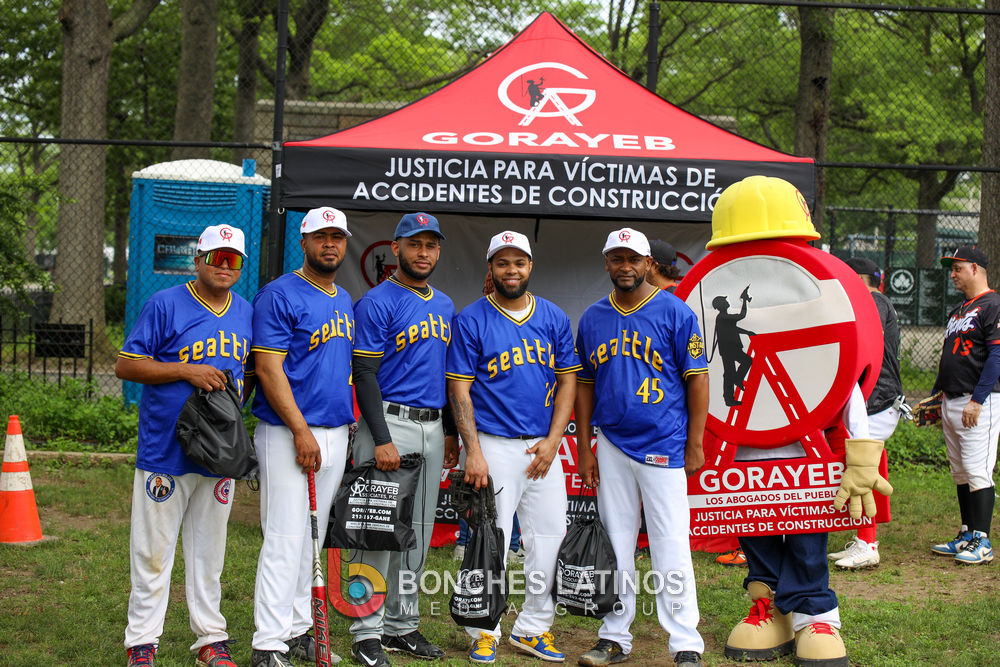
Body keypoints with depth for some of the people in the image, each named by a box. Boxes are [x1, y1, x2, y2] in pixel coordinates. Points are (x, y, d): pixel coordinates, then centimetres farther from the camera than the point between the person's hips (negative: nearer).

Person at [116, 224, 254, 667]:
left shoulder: (246, 313, 11)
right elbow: (125, 365, -7)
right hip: (165, 449, -5)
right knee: (153, 551, 0)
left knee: (209, 551, 12)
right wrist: (186, 371, -17)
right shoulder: (165, 305, -5)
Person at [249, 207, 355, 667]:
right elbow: (268, 369, -15)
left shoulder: (344, 301, 17)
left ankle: (298, 629, 20)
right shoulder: (279, 295, -8)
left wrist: (349, 427, 15)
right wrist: (301, 431, -20)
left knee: (314, 537, 11)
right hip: (287, 434, -8)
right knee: (286, 538, -9)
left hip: (335, 434, 8)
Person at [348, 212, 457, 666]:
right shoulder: (376, 303, -8)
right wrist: (382, 439, -20)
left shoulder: (445, 306, 15)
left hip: (432, 428, 7)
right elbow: (365, 375, -13)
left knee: (418, 532, 11)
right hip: (389, 423, -7)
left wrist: (451, 432, 17)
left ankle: (402, 625, 20)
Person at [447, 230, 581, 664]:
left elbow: (568, 380, 10)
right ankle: (485, 632, 12)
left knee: (549, 540, 5)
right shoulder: (471, 320, -2)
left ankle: (532, 629, 18)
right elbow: (460, 389, -5)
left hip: (543, 448, 4)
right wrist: (473, 451, -13)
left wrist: (552, 441, -2)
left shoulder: (554, 318, 9)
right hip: (493, 445, -4)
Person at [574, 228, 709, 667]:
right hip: (611, 446, 5)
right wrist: (584, 449, 7)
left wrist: (694, 445, -8)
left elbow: (697, 379, -4)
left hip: (664, 447, -4)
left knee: (671, 550, -6)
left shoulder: (675, 313, -3)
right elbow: (584, 384, 13)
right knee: (614, 547, 11)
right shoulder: (592, 319, 9)